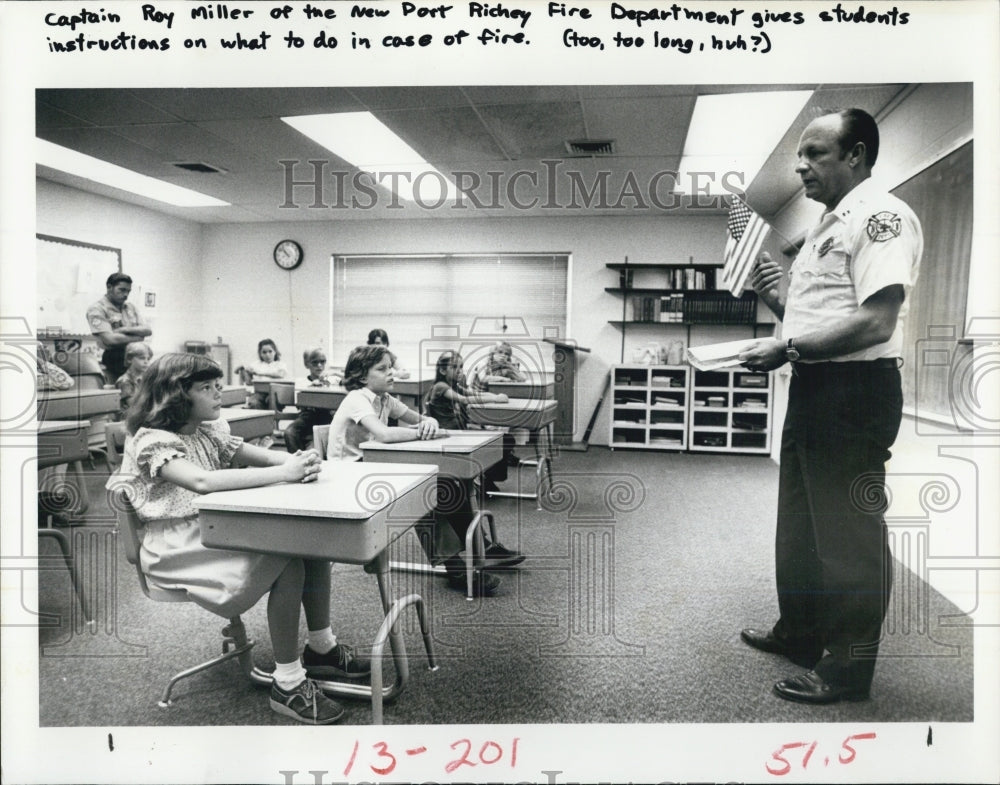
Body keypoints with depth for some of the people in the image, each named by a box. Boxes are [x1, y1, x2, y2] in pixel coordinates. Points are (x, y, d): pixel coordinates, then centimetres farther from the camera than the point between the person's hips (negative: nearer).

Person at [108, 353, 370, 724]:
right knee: (288, 563, -26)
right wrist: (283, 473, -34)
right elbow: (202, 481, -33)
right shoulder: (151, 440, -15)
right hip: (178, 550, -8)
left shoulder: (209, 431, 11)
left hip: (219, 531, 8)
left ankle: (321, 647, 4)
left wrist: (299, 461, -20)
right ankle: (287, 685, -16)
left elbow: (261, 456, 5)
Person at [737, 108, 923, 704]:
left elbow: (874, 323, -22)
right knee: (801, 523, 19)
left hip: (855, 389, -10)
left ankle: (849, 667, 13)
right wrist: (777, 298, 7)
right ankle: (800, 633, 34)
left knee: (850, 532, -1)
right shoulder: (829, 226, 19)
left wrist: (787, 349, -18)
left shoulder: (880, 215, -11)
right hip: (813, 387, 10)